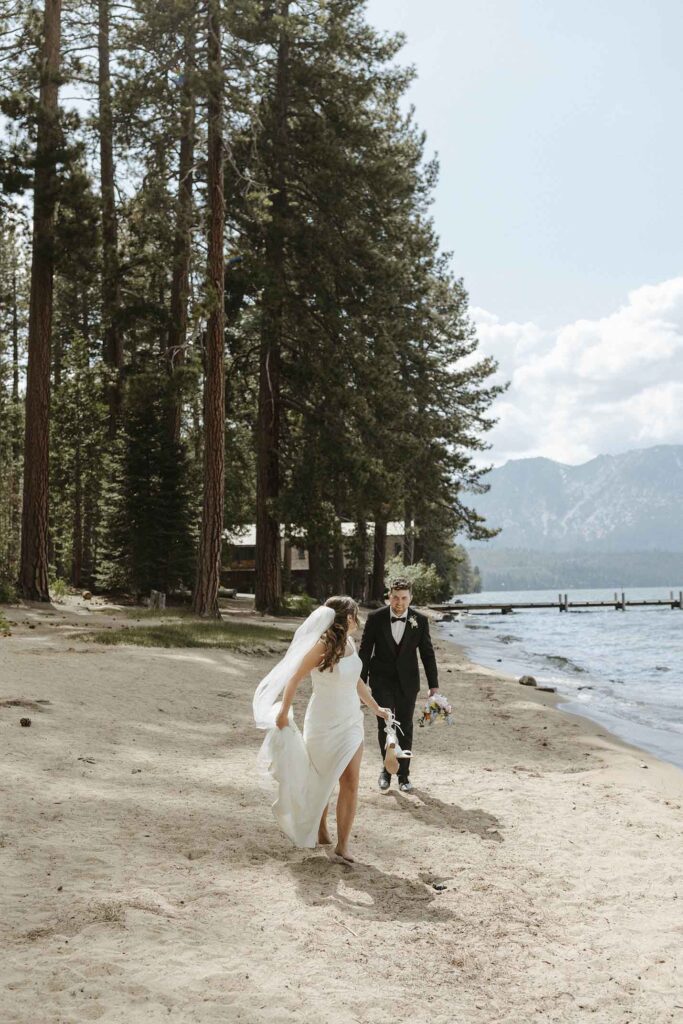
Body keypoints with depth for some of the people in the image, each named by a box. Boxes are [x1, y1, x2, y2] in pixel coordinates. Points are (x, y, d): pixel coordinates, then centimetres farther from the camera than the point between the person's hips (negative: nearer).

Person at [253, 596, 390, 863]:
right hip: (323, 723, -5)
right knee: (321, 780, 12)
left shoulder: (349, 644, 4)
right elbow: (295, 678, -14)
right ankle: (320, 831, 35)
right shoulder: (322, 645, -19)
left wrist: (375, 707, 26)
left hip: (350, 722, 5)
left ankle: (342, 845, 2)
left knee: (350, 783, -3)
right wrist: (283, 713, -14)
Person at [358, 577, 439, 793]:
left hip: (407, 683, 1)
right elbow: (365, 651, -2)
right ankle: (387, 768, 14)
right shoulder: (376, 618, -8)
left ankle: (403, 774, 19)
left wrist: (433, 685, -1)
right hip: (382, 681, -1)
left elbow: (427, 653, 1)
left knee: (405, 729, 6)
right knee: (385, 726, -7)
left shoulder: (420, 621, -6)